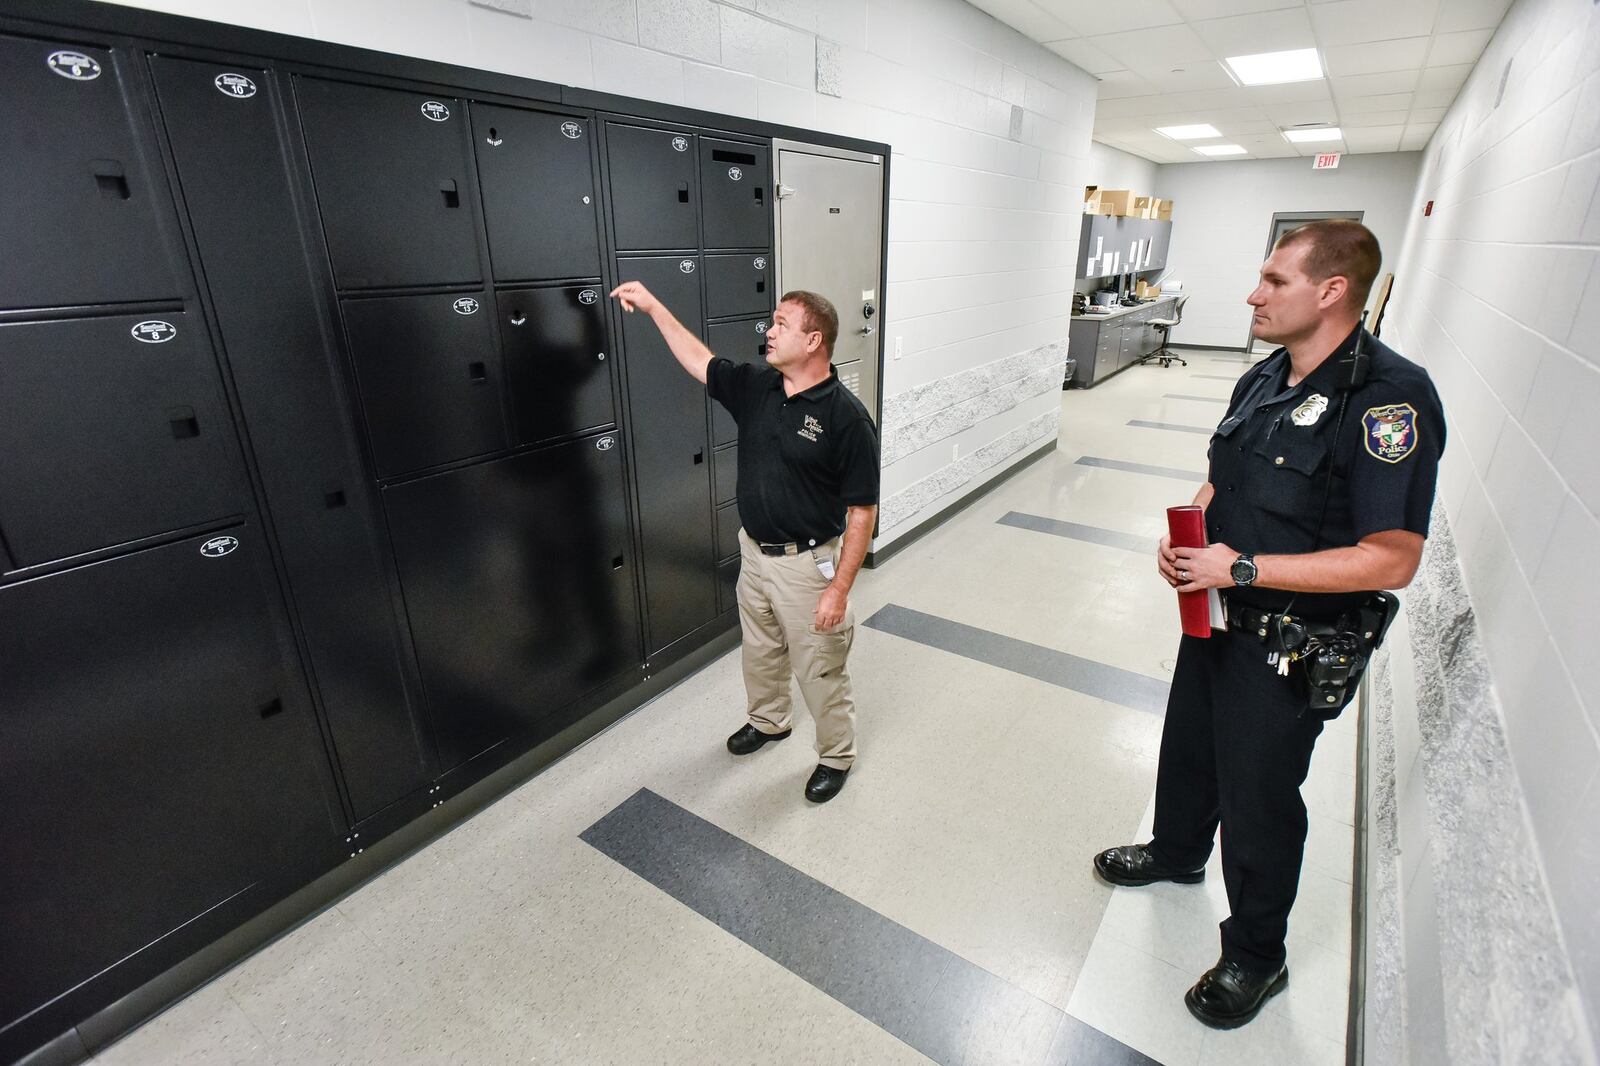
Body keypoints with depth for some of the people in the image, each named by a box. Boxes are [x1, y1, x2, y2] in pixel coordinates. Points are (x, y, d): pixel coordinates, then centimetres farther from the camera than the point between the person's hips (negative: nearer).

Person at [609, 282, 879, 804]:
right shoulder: (754, 387, -1)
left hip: (808, 564, -6)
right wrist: (653, 305, 12)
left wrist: (839, 588, -20)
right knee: (759, 652, 25)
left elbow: (861, 510, -18)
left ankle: (836, 756, 34)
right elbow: (699, 360, 14)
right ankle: (769, 721, 51)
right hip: (754, 554, 7)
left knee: (820, 669, 10)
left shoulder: (846, 416, -20)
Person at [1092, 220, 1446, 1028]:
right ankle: (1176, 852, 55)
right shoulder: (1263, 378, 2)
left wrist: (1244, 568, -27)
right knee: (1188, 747, 26)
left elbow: (1391, 561, -26)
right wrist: (1184, 537, -5)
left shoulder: (1389, 399, -24)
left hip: (1288, 651, -7)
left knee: (1258, 799, 10)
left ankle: (1255, 958, 36)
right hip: (1217, 617, 8)